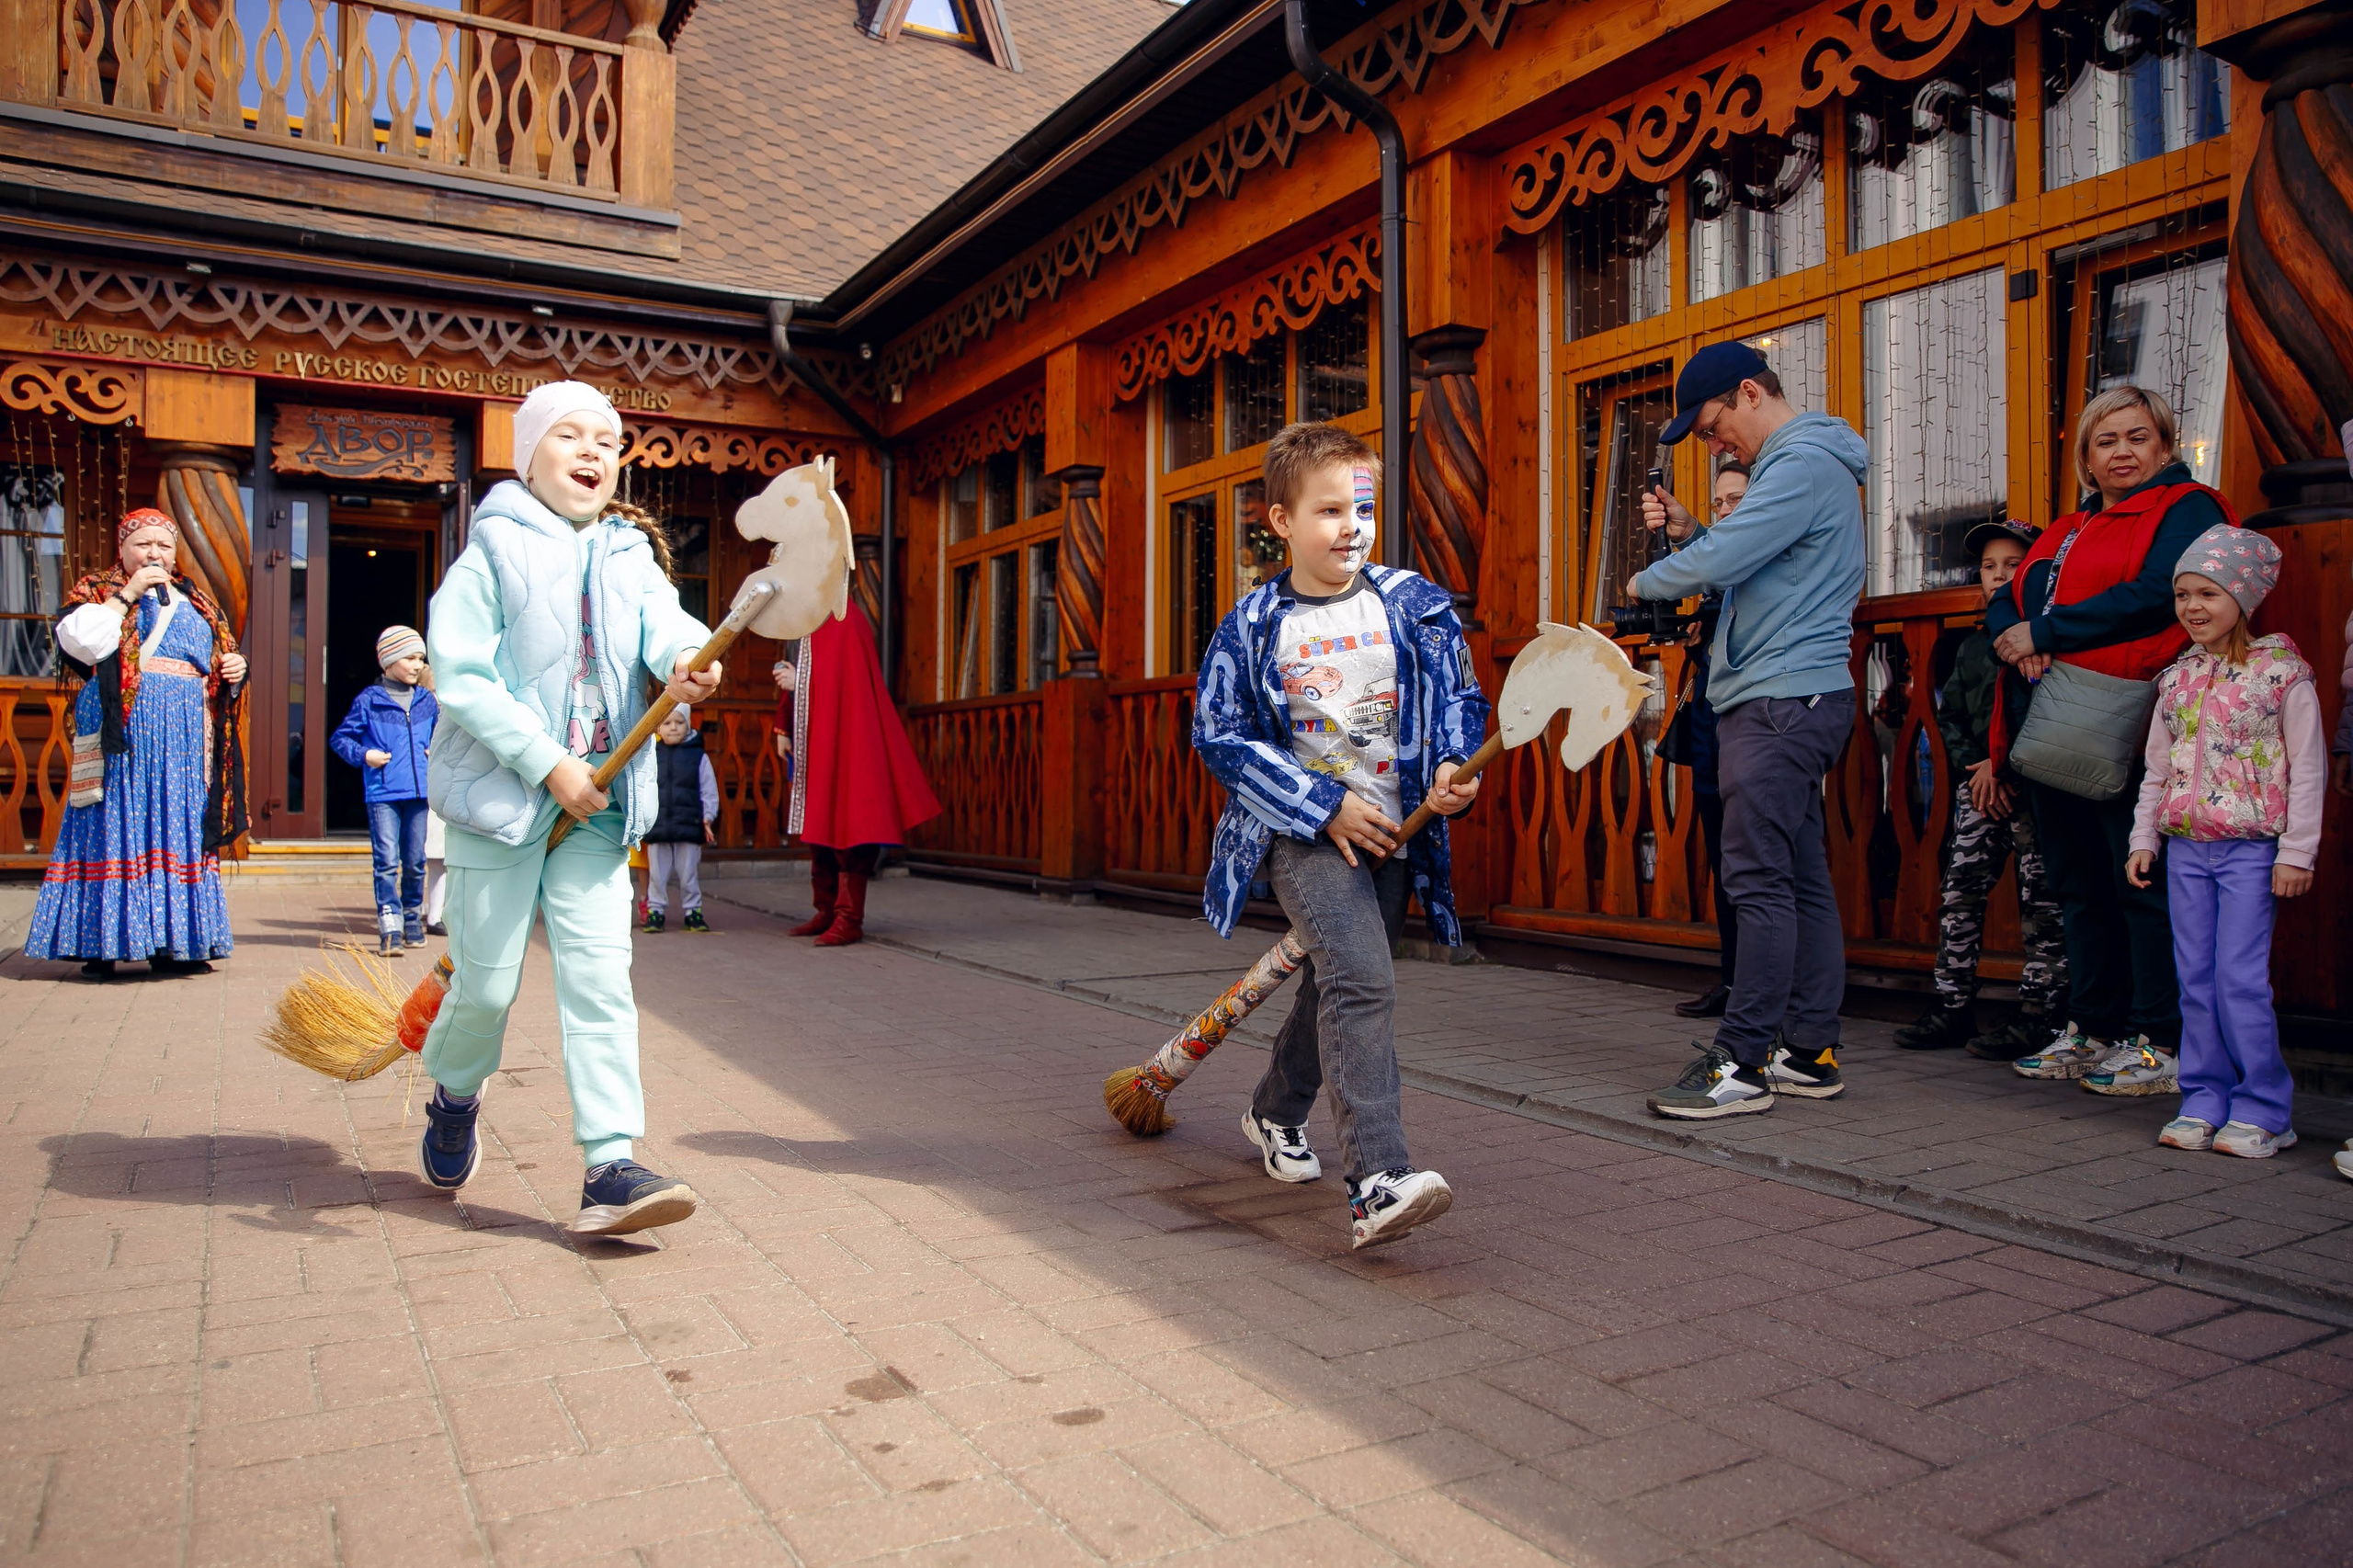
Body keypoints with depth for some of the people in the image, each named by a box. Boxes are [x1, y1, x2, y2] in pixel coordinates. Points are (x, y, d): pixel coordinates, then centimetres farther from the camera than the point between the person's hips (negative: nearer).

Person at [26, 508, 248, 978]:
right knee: (115, 830, -7)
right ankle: (100, 943, -5)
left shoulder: (196, 605, 22)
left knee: (179, 831, 1)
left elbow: (219, 668, 24)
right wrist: (126, 595, -9)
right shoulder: (98, 593, 10)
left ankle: (173, 946, 3)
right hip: (123, 741, -4)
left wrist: (233, 670, 1)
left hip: (184, 744, 4)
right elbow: (80, 642, -9)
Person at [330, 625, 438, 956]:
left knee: (415, 861, 9)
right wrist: (363, 754, -9)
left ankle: (412, 919, 25)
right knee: (387, 861, -9)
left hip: (419, 792, 4)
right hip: (383, 794, -4)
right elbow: (339, 738, 7)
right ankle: (389, 929, -8)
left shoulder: (427, 701, 12)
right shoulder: (369, 700, 1)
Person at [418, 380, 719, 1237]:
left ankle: (609, 1169, -4)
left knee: (600, 978, -4)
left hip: (599, 803, 3)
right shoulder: (493, 549, -2)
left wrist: (688, 657, -33)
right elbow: (459, 673, -10)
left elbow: (663, 621, -8)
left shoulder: (632, 556, 11)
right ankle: (454, 1100, 37)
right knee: (487, 982, 5)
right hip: (501, 795, -3)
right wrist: (548, 763, -17)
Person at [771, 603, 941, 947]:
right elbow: (799, 679, 21)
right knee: (819, 825, 11)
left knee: (844, 824, -8)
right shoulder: (813, 625, 16)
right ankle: (828, 912, 19)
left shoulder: (844, 624, -12)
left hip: (843, 742, -10)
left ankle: (849, 919, -5)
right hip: (815, 742, 10)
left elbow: (846, 682, -19)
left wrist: (798, 682, -9)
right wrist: (784, 728, 16)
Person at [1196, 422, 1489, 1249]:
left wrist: (1452, 769, -14)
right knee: (1360, 982, -22)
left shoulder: (1415, 607, 3)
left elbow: (1460, 702, 8)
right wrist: (1325, 806, -12)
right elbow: (1220, 736, -5)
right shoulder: (1252, 627, -5)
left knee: (1334, 984, 16)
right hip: (1301, 832, -4)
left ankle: (1276, 1112, 42)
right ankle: (1377, 1182, -26)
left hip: (1390, 834, 4)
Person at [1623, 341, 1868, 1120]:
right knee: (1801, 879, 10)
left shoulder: (1803, 464, -12)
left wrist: (1647, 580, -2)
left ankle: (1741, 1062, -8)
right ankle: (1811, 1052, 15)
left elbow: (1721, 563, -20)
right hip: (1790, 700, 11)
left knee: (1759, 880, -11)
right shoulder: (1800, 463, 22)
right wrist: (1685, 530, 8)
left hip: (1782, 700, -11)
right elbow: (1744, 567, 24)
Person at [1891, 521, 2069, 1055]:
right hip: (1977, 785, 6)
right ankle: (1952, 1007, 9)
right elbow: (1949, 715, 15)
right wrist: (1976, 767, -1)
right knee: (1960, 890, 3)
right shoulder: (1972, 645, 18)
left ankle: (2038, 1016, 4)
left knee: (2041, 901, -3)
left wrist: (2003, 765, -13)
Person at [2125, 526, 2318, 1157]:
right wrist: (2143, 838, 11)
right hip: (2185, 846, 5)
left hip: (2251, 847, -5)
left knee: (2240, 980, -7)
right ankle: (2204, 1102, 15)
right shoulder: (2176, 679, 11)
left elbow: (2306, 769, -5)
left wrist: (2296, 851, -9)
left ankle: (2262, 1111, 6)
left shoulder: (2282, 672, -5)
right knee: (2196, 981, 7)